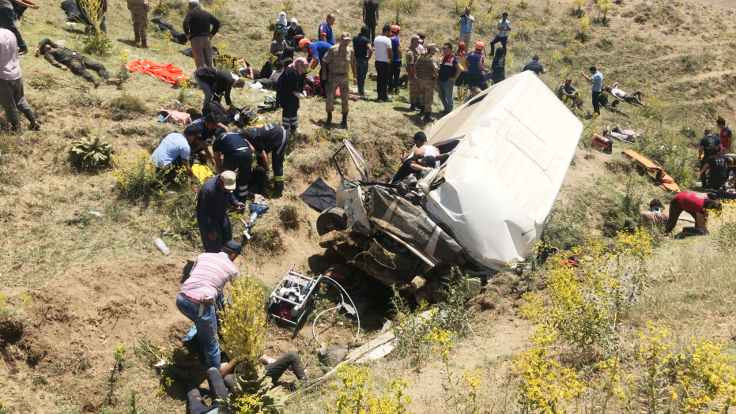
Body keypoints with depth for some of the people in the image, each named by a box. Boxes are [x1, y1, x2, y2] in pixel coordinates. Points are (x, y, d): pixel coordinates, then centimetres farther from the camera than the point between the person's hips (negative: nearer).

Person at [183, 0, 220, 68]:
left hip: (196, 39, -5)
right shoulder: (206, 13, 17)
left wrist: (187, 34, -4)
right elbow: (217, 22, 14)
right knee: (208, 63, 8)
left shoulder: (191, 13, 1)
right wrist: (212, 33, 14)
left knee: (200, 64, -9)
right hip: (207, 39, 5)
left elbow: (185, 23, -15)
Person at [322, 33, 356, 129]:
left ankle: (344, 121, 14)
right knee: (330, 97, 0)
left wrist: (354, 74, 12)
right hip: (333, 77, -3)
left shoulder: (350, 51, 2)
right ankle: (329, 118, 18)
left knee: (345, 99, 3)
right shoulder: (333, 49, -10)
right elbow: (324, 61, -6)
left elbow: (353, 63, 15)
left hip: (344, 77, 3)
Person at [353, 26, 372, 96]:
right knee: (363, 76, 2)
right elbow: (371, 50, -24)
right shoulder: (366, 39, -13)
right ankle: (361, 91, 4)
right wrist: (369, 57, -11)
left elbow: (353, 49, 13)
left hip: (356, 58, 6)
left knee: (358, 75, 16)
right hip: (363, 59, -6)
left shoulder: (355, 38, 7)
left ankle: (359, 90, 24)